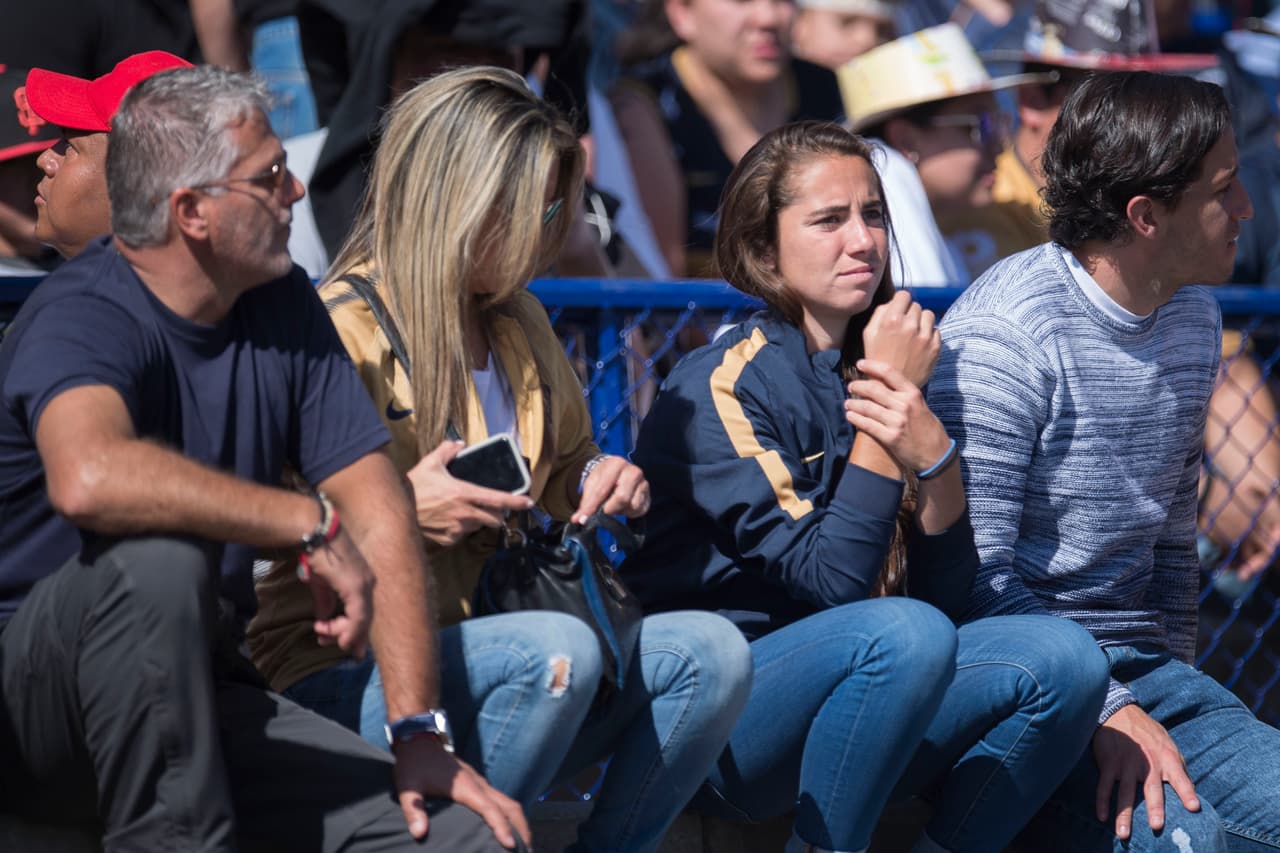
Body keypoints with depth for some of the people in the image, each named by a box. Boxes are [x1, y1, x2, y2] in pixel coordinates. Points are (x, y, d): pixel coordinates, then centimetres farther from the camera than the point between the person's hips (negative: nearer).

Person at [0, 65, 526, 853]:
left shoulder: (284, 307, 4)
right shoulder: (84, 317, -18)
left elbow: (379, 516, 1)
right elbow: (89, 476, -42)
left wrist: (421, 732, -9)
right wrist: (312, 524, -34)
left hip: (199, 695, 6)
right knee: (158, 556, -38)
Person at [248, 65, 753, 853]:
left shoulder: (520, 323, 15)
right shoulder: (341, 331, -10)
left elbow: (566, 465, 31)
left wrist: (601, 481, 7)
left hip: (477, 653, 8)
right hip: (342, 676, -7)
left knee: (711, 654, -13)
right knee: (558, 649, -35)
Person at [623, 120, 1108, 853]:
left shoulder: (873, 370, 10)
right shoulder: (720, 387, -10)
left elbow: (949, 593, 5)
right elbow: (832, 582, -17)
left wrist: (933, 452, -13)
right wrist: (883, 406, -13)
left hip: (853, 701, 6)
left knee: (1062, 657, -15)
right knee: (906, 632, -33)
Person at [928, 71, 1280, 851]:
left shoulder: (1195, 319, 12)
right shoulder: (1006, 333, -15)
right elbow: (974, 574, -19)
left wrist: (1173, 689, 18)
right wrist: (1108, 712, -22)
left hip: (1141, 666, 7)